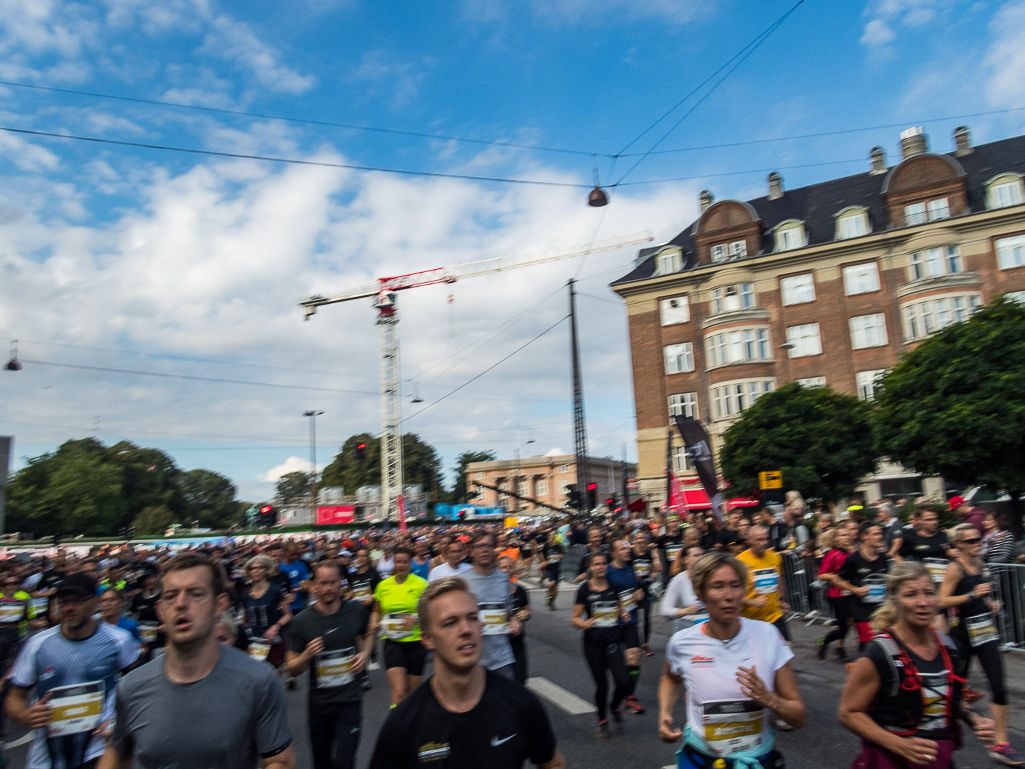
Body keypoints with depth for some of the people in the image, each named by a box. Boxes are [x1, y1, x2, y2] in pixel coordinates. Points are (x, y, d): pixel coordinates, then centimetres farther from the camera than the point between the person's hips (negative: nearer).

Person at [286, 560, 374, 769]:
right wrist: (307, 655, -23)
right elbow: (292, 670, -4)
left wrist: (365, 653, -2)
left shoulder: (357, 611, -4)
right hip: (318, 702, 1)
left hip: (350, 699, -1)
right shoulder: (302, 621, -9)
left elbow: (367, 635, 18)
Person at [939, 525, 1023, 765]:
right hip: (963, 631, -6)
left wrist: (990, 603, 6)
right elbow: (942, 601, -18)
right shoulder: (955, 568, -13)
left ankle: (1000, 744, 4)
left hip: (985, 629, 6)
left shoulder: (979, 564, 7)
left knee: (999, 686, -2)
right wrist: (972, 595, -25)